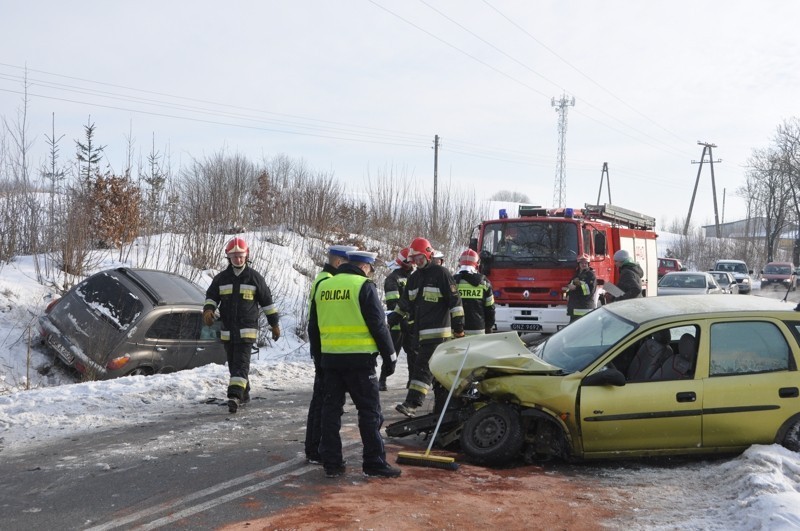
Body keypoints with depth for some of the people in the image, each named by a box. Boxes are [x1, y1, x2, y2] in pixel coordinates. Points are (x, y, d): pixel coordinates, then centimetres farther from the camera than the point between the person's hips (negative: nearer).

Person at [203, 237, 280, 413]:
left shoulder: (254, 277, 1)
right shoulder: (221, 278, 8)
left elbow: (267, 301, 6)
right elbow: (211, 296, 11)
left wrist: (275, 324, 7)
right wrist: (208, 310, -13)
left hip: (247, 330, -4)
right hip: (227, 331, 4)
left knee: (241, 363, -14)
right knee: (233, 364, 13)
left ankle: (234, 396, -23)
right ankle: (244, 394, 28)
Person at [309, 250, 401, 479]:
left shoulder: (322, 286, 11)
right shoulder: (364, 286, -8)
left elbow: (313, 326, 17)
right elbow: (378, 325, -9)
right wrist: (390, 356, -1)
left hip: (330, 358, 6)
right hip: (359, 359, -5)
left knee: (331, 409, 10)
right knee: (370, 411, 2)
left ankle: (331, 463, 13)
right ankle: (375, 463, 3)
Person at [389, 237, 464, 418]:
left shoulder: (441, 274, -5)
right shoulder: (414, 278, 18)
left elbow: (455, 300, -8)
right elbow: (404, 303, 25)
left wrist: (459, 325, -12)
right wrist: (391, 321, 18)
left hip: (438, 331, -7)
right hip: (421, 332, 7)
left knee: (423, 366, -16)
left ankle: (411, 404, -23)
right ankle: (442, 404, 17)